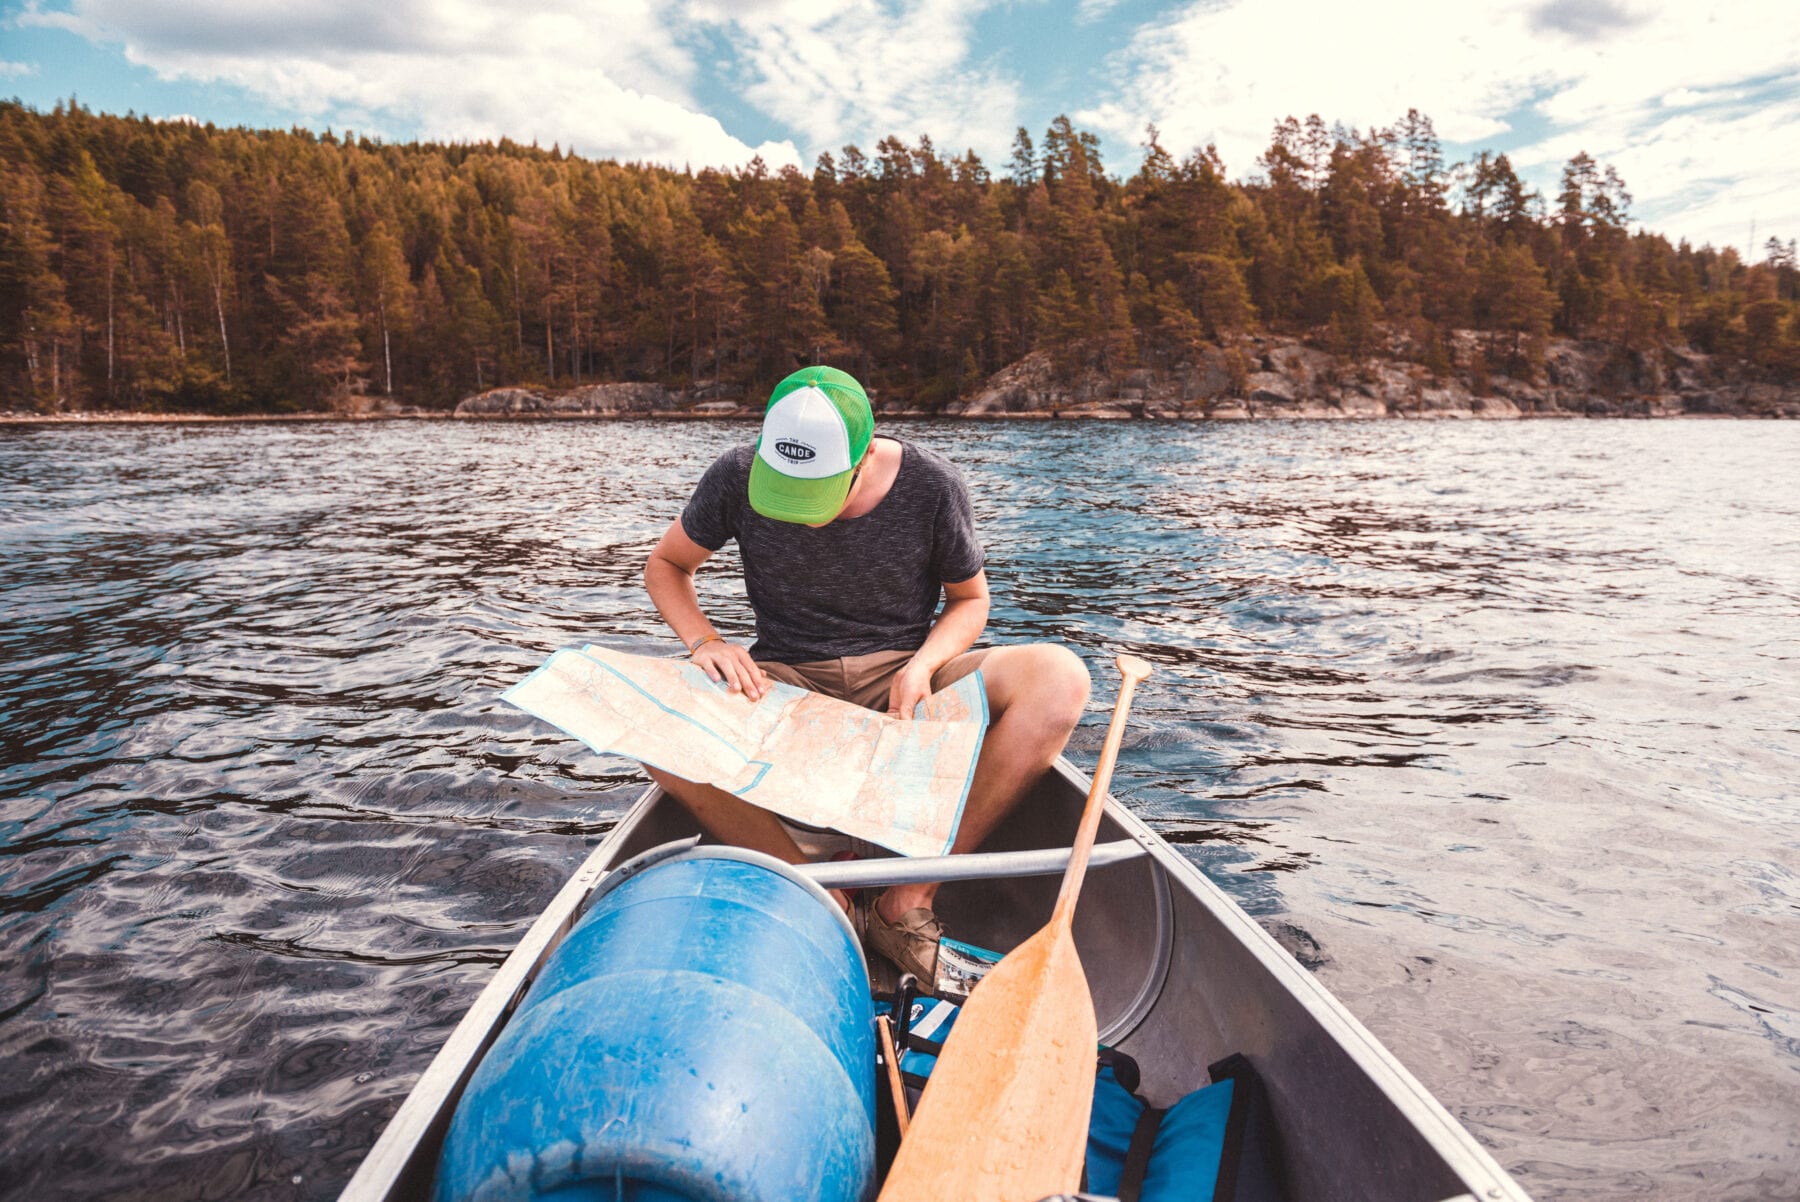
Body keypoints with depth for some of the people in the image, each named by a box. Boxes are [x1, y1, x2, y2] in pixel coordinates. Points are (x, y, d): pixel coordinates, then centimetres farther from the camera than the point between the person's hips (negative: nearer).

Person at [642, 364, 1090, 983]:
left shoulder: (931, 484, -11)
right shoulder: (738, 478, -9)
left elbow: (970, 600, 3)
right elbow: (665, 565, 7)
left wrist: (922, 665, -17)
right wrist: (703, 640, -13)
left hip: (902, 681, 0)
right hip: (786, 682, 1)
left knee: (1059, 677, -28)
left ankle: (910, 902, -25)